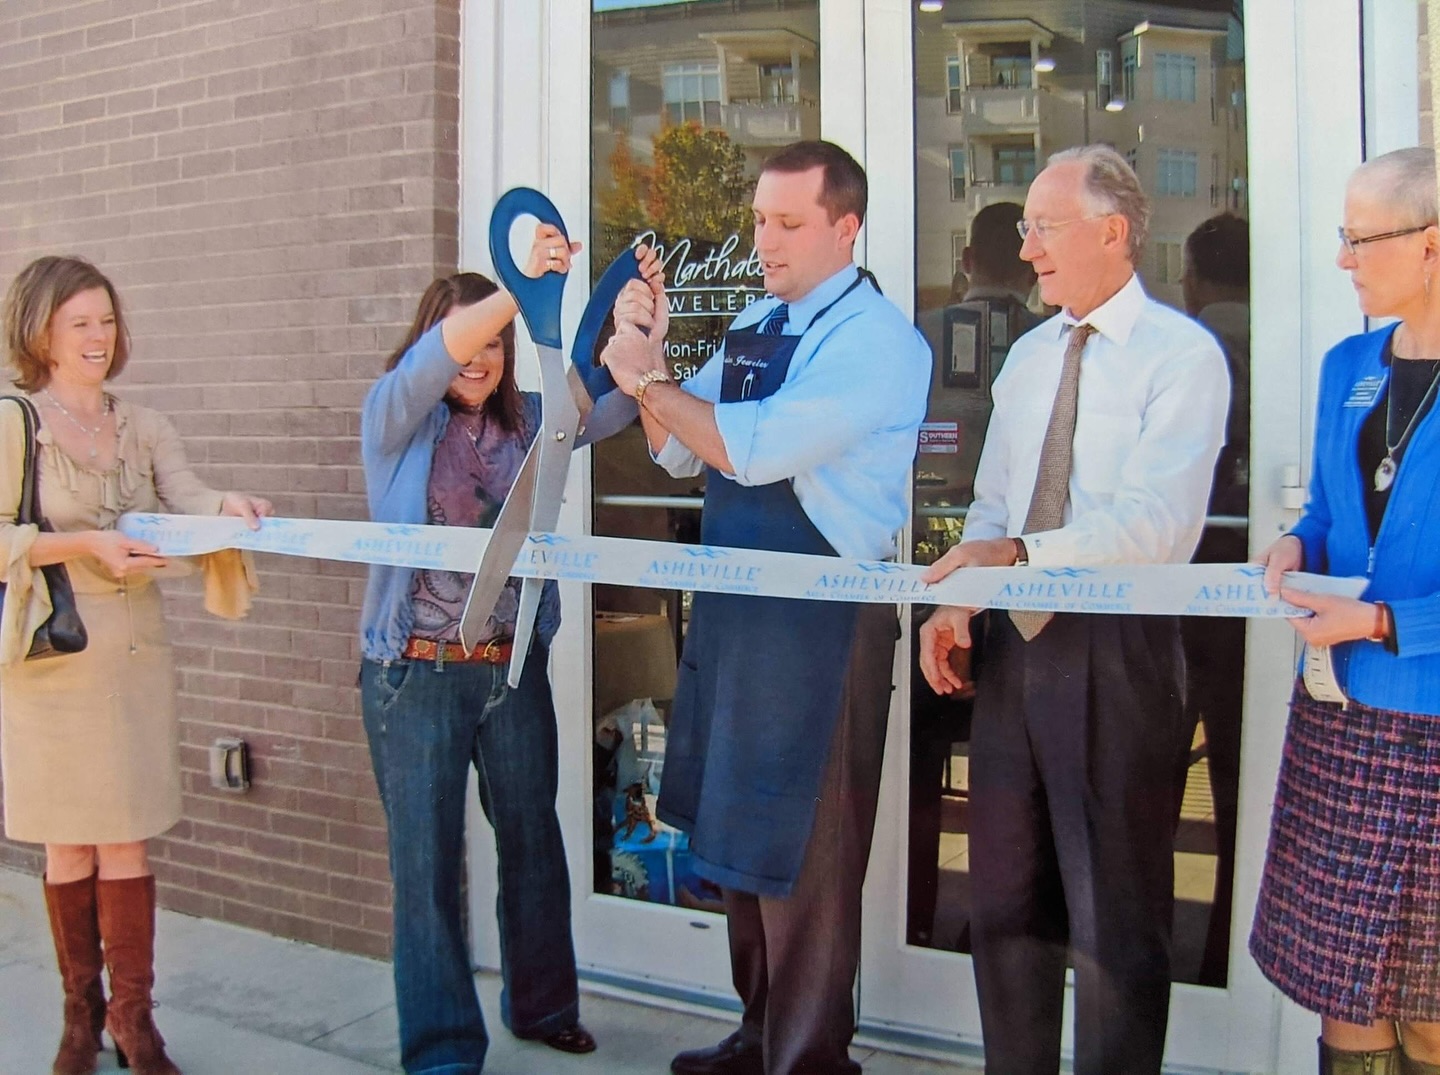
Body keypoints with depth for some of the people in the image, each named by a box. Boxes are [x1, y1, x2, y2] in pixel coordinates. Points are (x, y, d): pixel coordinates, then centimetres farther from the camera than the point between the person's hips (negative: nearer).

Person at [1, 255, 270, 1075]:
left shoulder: (145, 427, 9)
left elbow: (188, 497, -7)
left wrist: (228, 506, -29)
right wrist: (85, 545, -18)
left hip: (138, 652, 2)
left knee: (127, 843, 5)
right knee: (70, 845, 7)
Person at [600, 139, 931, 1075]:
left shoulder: (875, 338, -13)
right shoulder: (754, 326, 12)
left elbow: (755, 450, -23)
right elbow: (680, 453, 13)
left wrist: (649, 378, -12)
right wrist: (651, 356, -1)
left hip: (823, 618, -9)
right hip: (737, 605, 9)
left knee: (805, 852, 3)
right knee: (742, 831, 19)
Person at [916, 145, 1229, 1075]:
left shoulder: (1183, 354, -9)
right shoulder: (1028, 355, 14)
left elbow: (1158, 522, -21)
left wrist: (1022, 553, -30)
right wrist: (957, 602, 0)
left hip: (1119, 652, -7)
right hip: (1015, 643, 7)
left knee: (1114, 916, 4)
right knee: (1005, 899, 16)